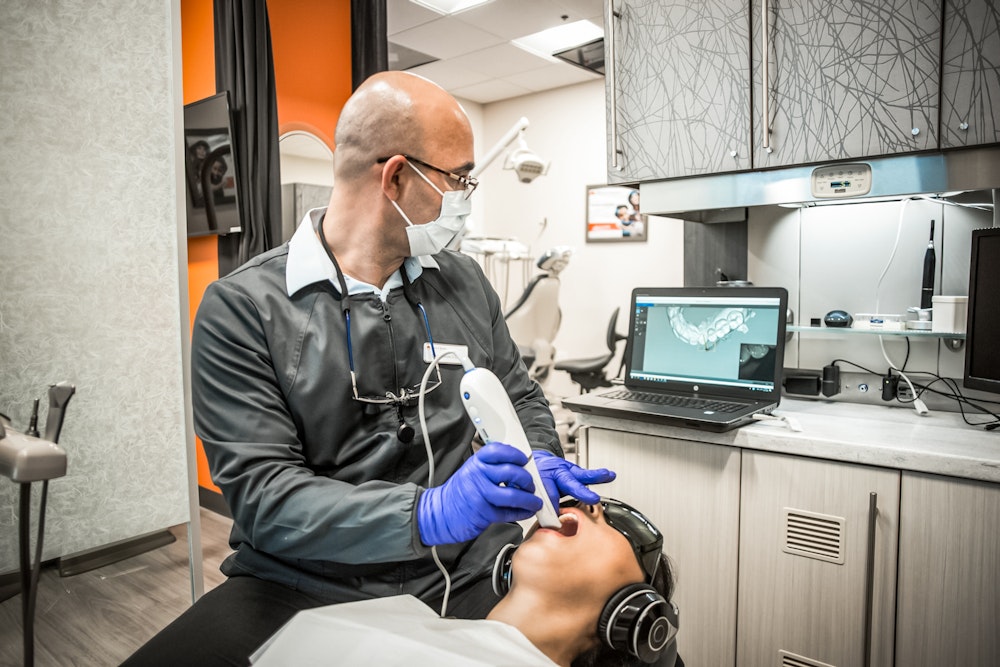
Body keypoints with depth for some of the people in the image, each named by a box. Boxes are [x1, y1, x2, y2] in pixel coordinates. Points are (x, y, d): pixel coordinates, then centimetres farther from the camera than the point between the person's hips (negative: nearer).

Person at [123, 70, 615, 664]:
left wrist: (538, 462, -6)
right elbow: (261, 494, -15)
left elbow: (521, 397, 17)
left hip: (465, 572, 3)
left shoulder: (466, 282, 6)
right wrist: (428, 513, -28)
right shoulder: (243, 308, -8)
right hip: (307, 586, -2)